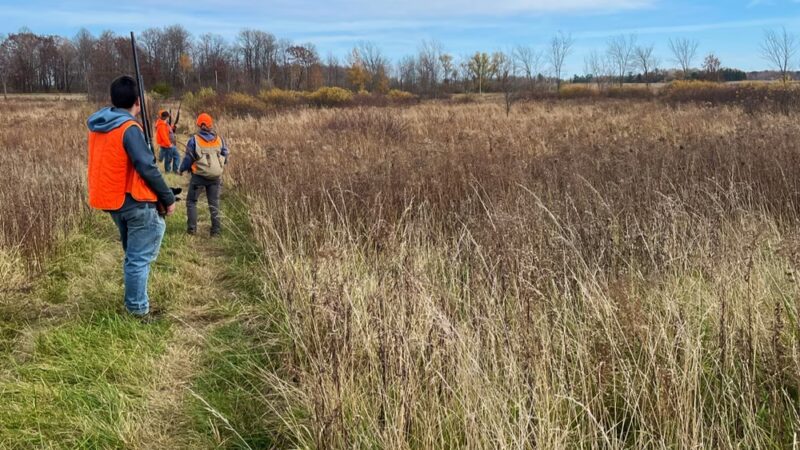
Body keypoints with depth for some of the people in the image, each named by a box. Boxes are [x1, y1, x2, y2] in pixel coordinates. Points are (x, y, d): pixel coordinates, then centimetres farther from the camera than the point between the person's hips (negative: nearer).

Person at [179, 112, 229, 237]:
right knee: (214, 203, 10)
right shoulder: (219, 140, 1)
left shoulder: (194, 140, -9)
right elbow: (225, 157, 8)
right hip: (216, 176, 3)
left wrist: (182, 169, 15)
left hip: (199, 176, -3)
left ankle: (192, 228, 10)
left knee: (191, 201, 13)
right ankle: (216, 230, 8)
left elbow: (188, 158, -4)